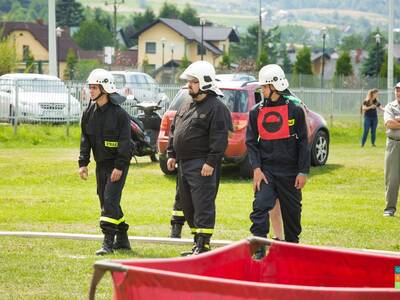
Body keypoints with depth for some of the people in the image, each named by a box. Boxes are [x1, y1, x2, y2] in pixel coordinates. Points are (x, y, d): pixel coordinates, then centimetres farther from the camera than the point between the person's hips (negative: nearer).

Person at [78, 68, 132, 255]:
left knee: (110, 200, -15)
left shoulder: (119, 113, -14)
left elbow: (125, 142, -15)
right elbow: (85, 140, 10)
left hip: (117, 164, -7)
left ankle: (108, 242, -16)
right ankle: (122, 240, 22)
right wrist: (83, 163, 2)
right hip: (101, 164, 7)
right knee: (106, 202, 11)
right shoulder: (89, 113, 6)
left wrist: (119, 166, -20)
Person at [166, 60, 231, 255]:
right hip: (183, 164, 10)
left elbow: (220, 138, -16)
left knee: (203, 205, -9)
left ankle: (203, 245, -9)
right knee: (188, 206, 13)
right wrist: (171, 154, 16)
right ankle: (198, 243, 21)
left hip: (202, 166, -10)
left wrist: (211, 162, -21)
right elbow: (174, 131, 25)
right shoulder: (186, 107, 18)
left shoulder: (216, 108, -10)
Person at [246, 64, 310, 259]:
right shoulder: (256, 112, 5)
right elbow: (251, 142, 6)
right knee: (260, 208, -15)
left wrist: (303, 172, -5)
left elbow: (303, 142, -1)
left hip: (289, 172, -1)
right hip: (265, 170, 1)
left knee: (292, 212, 9)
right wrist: (256, 169, -7)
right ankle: (259, 249, -17)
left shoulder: (295, 109, -3)